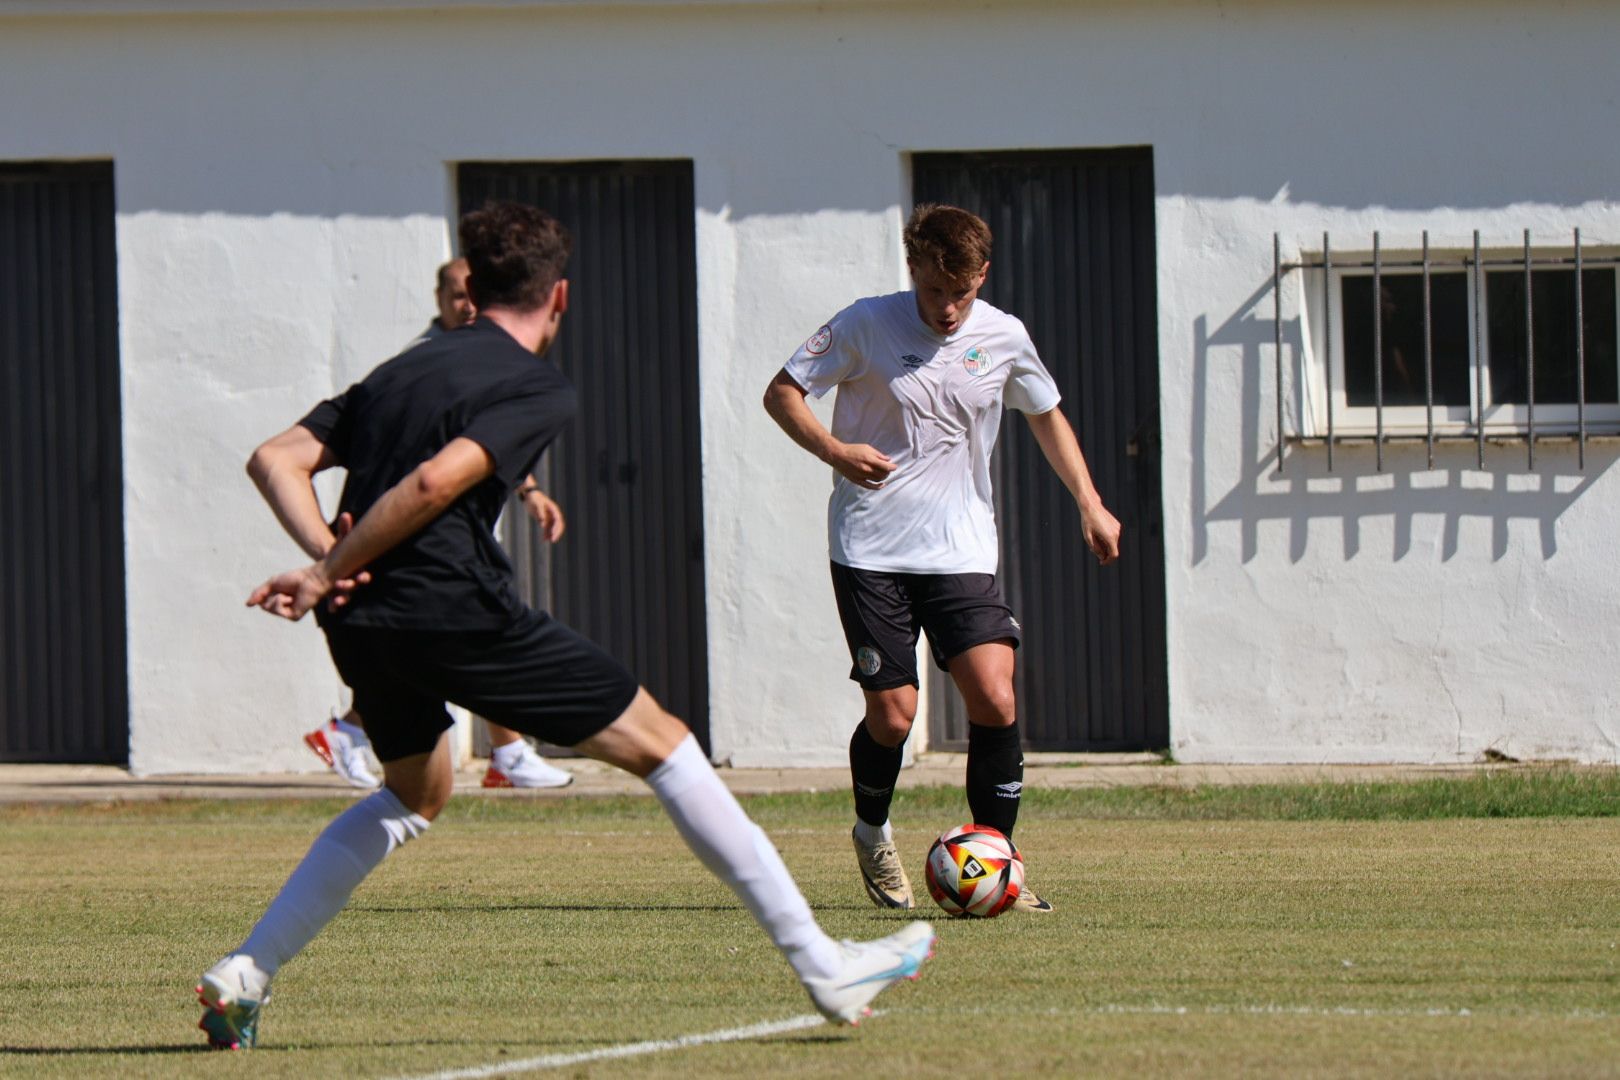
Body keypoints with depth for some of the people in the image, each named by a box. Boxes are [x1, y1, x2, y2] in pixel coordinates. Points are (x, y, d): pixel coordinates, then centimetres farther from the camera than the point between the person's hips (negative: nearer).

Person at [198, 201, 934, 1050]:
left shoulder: (403, 371, 21)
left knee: (415, 795, 33)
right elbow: (436, 481, -18)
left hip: (359, 626, 7)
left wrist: (328, 559, -3)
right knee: (660, 746, 4)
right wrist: (329, 573, -13)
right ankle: (823, 966, 3)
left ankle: (243, 975, 23)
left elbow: (275, 460, 10)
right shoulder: (538, 388, -1)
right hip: (453, 609, -7)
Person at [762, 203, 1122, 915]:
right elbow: (782, 392, 0)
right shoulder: (867, 325, -6)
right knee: (892, 713, -5)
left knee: (994, 698, -15)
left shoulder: (1003, 339, 3)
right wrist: (834, 450, -18)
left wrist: (1090, 503, 13)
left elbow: (1046, 416, 21)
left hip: (962, 552, 2)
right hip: (871, 549, -2)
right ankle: (872, 835, 26)